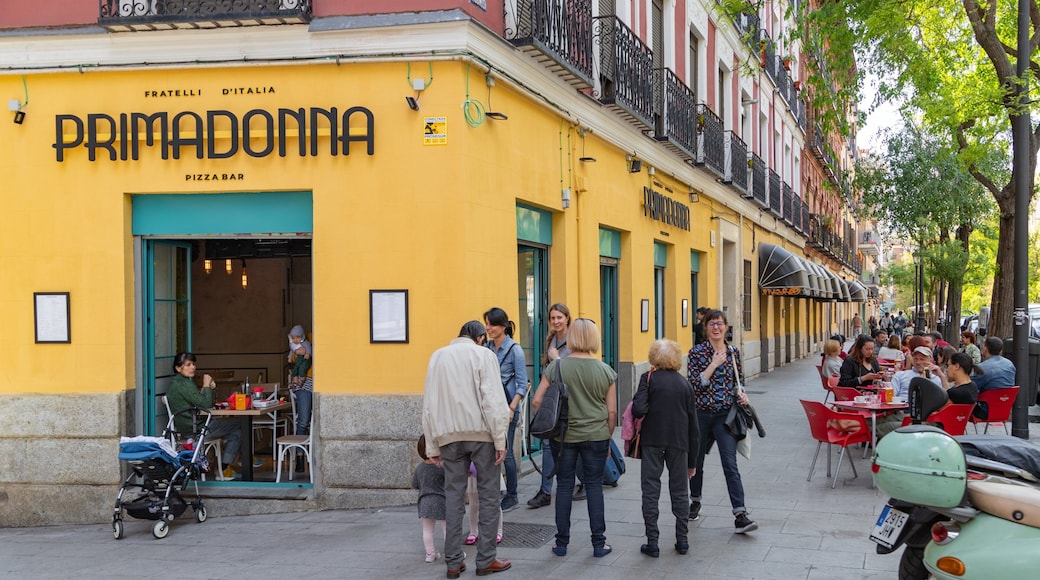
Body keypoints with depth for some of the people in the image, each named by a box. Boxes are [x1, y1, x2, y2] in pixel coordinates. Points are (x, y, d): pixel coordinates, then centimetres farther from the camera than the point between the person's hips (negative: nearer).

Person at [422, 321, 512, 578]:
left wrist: (432, 447, 13)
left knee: (453, 497, 7)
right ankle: (486, 559, 5)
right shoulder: (483, 355, 0)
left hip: (449, 435, 4)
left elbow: (429, 404, 10)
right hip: (481, 432, -4)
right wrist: (500, 440, -8)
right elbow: (493, 399, -9)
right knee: (489, 496, 4)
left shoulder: (437, 356, 12)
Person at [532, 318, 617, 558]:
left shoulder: (556, 366, -6)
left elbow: (537, 401, -5)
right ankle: (599, 543, 10)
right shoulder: (605, 371, -3)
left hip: (564, 436, 0)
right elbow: (612, 411, 0)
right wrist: (608, 439, 13)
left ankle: (562, 543, 15)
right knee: (594, 486, 7)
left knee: (564, 486, 9)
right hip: (596, 436, 0)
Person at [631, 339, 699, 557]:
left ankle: (652, 542, 4)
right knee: (680, 490, 12)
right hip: (679, 441, 3)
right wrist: (692, 461, 15)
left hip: (652, 441, -3)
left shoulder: (649, 378, -4)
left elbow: (639, 410, -18)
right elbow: (693, 424, 8)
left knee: (650, 490, 4)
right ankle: (682, 540, 14)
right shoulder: (684, 383, 6)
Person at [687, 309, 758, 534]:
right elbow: (694, 384, -13)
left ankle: (740, 515, -15)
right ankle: (695, 501, 38)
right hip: (701, 414, 0)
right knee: (697, 460, 15)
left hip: (725, 414, 1)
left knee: (730, 464, -10)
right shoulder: (697, 352, -4)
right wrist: (714, 364, -18)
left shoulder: (733, 352, 6)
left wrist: (741, 394, -3)